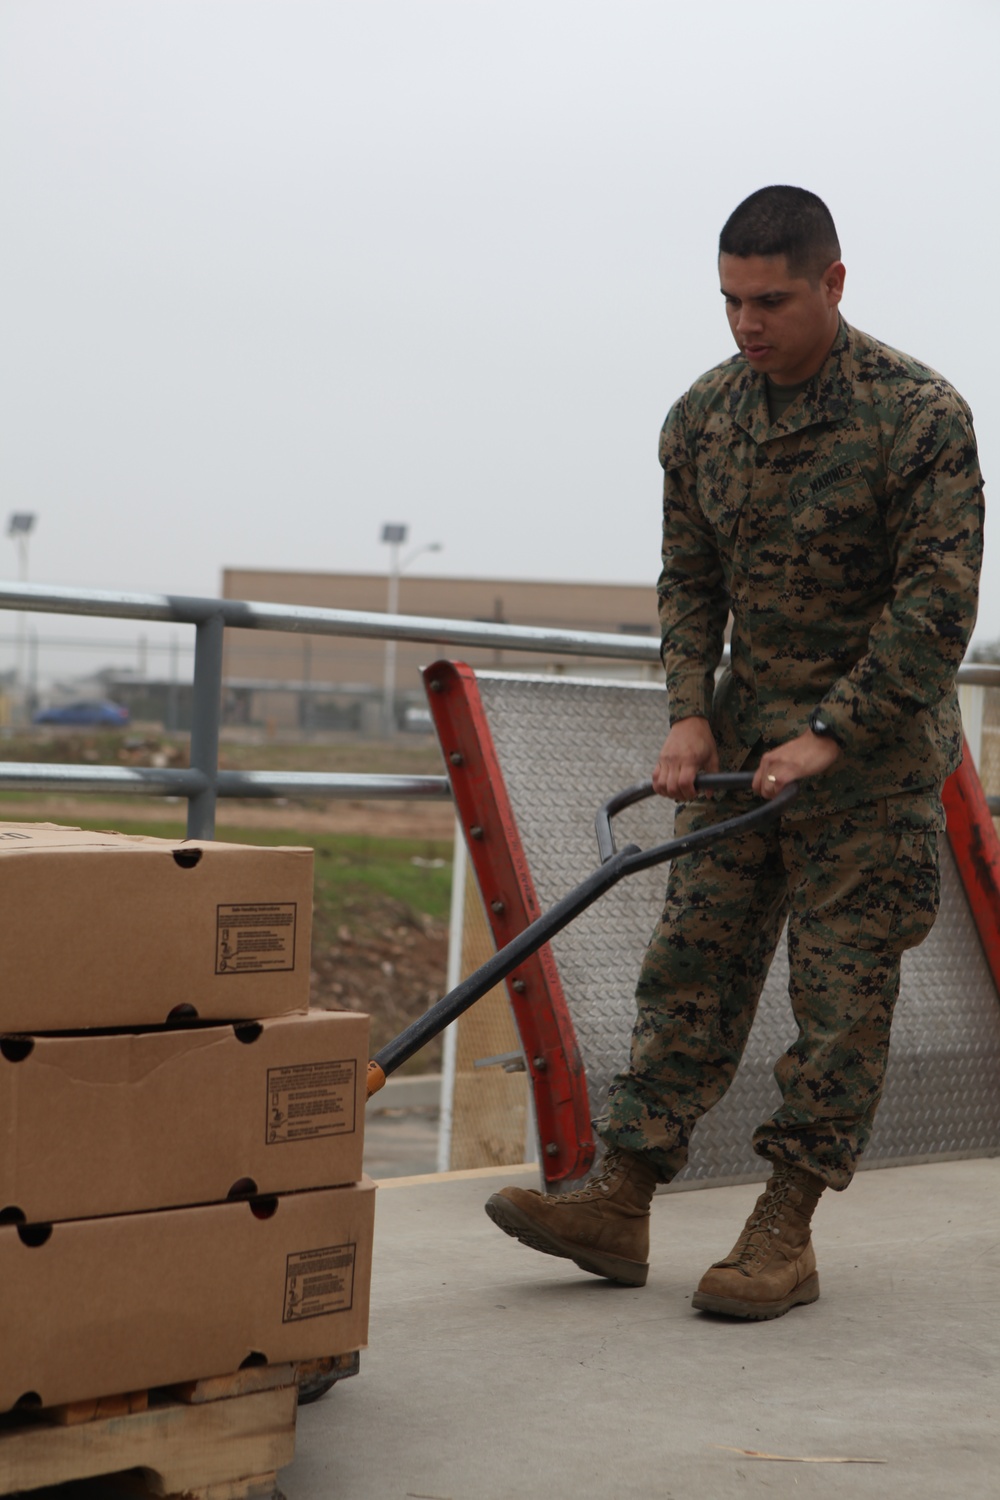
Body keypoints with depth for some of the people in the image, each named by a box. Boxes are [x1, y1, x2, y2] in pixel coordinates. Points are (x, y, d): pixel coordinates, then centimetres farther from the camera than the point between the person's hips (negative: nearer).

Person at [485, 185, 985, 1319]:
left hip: (876, 746, -5)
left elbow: (939, 599, -17)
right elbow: (689, 581, 10)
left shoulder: (921, 416, -14)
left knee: (841, 989, -3)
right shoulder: (700, 420, 2)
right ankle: (619, 1206, 3)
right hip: (744, 740, 5)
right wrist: (690, 713, -5)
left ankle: (784, 1235, 3)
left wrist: (829, 736, -21)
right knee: (692, 961, 2)